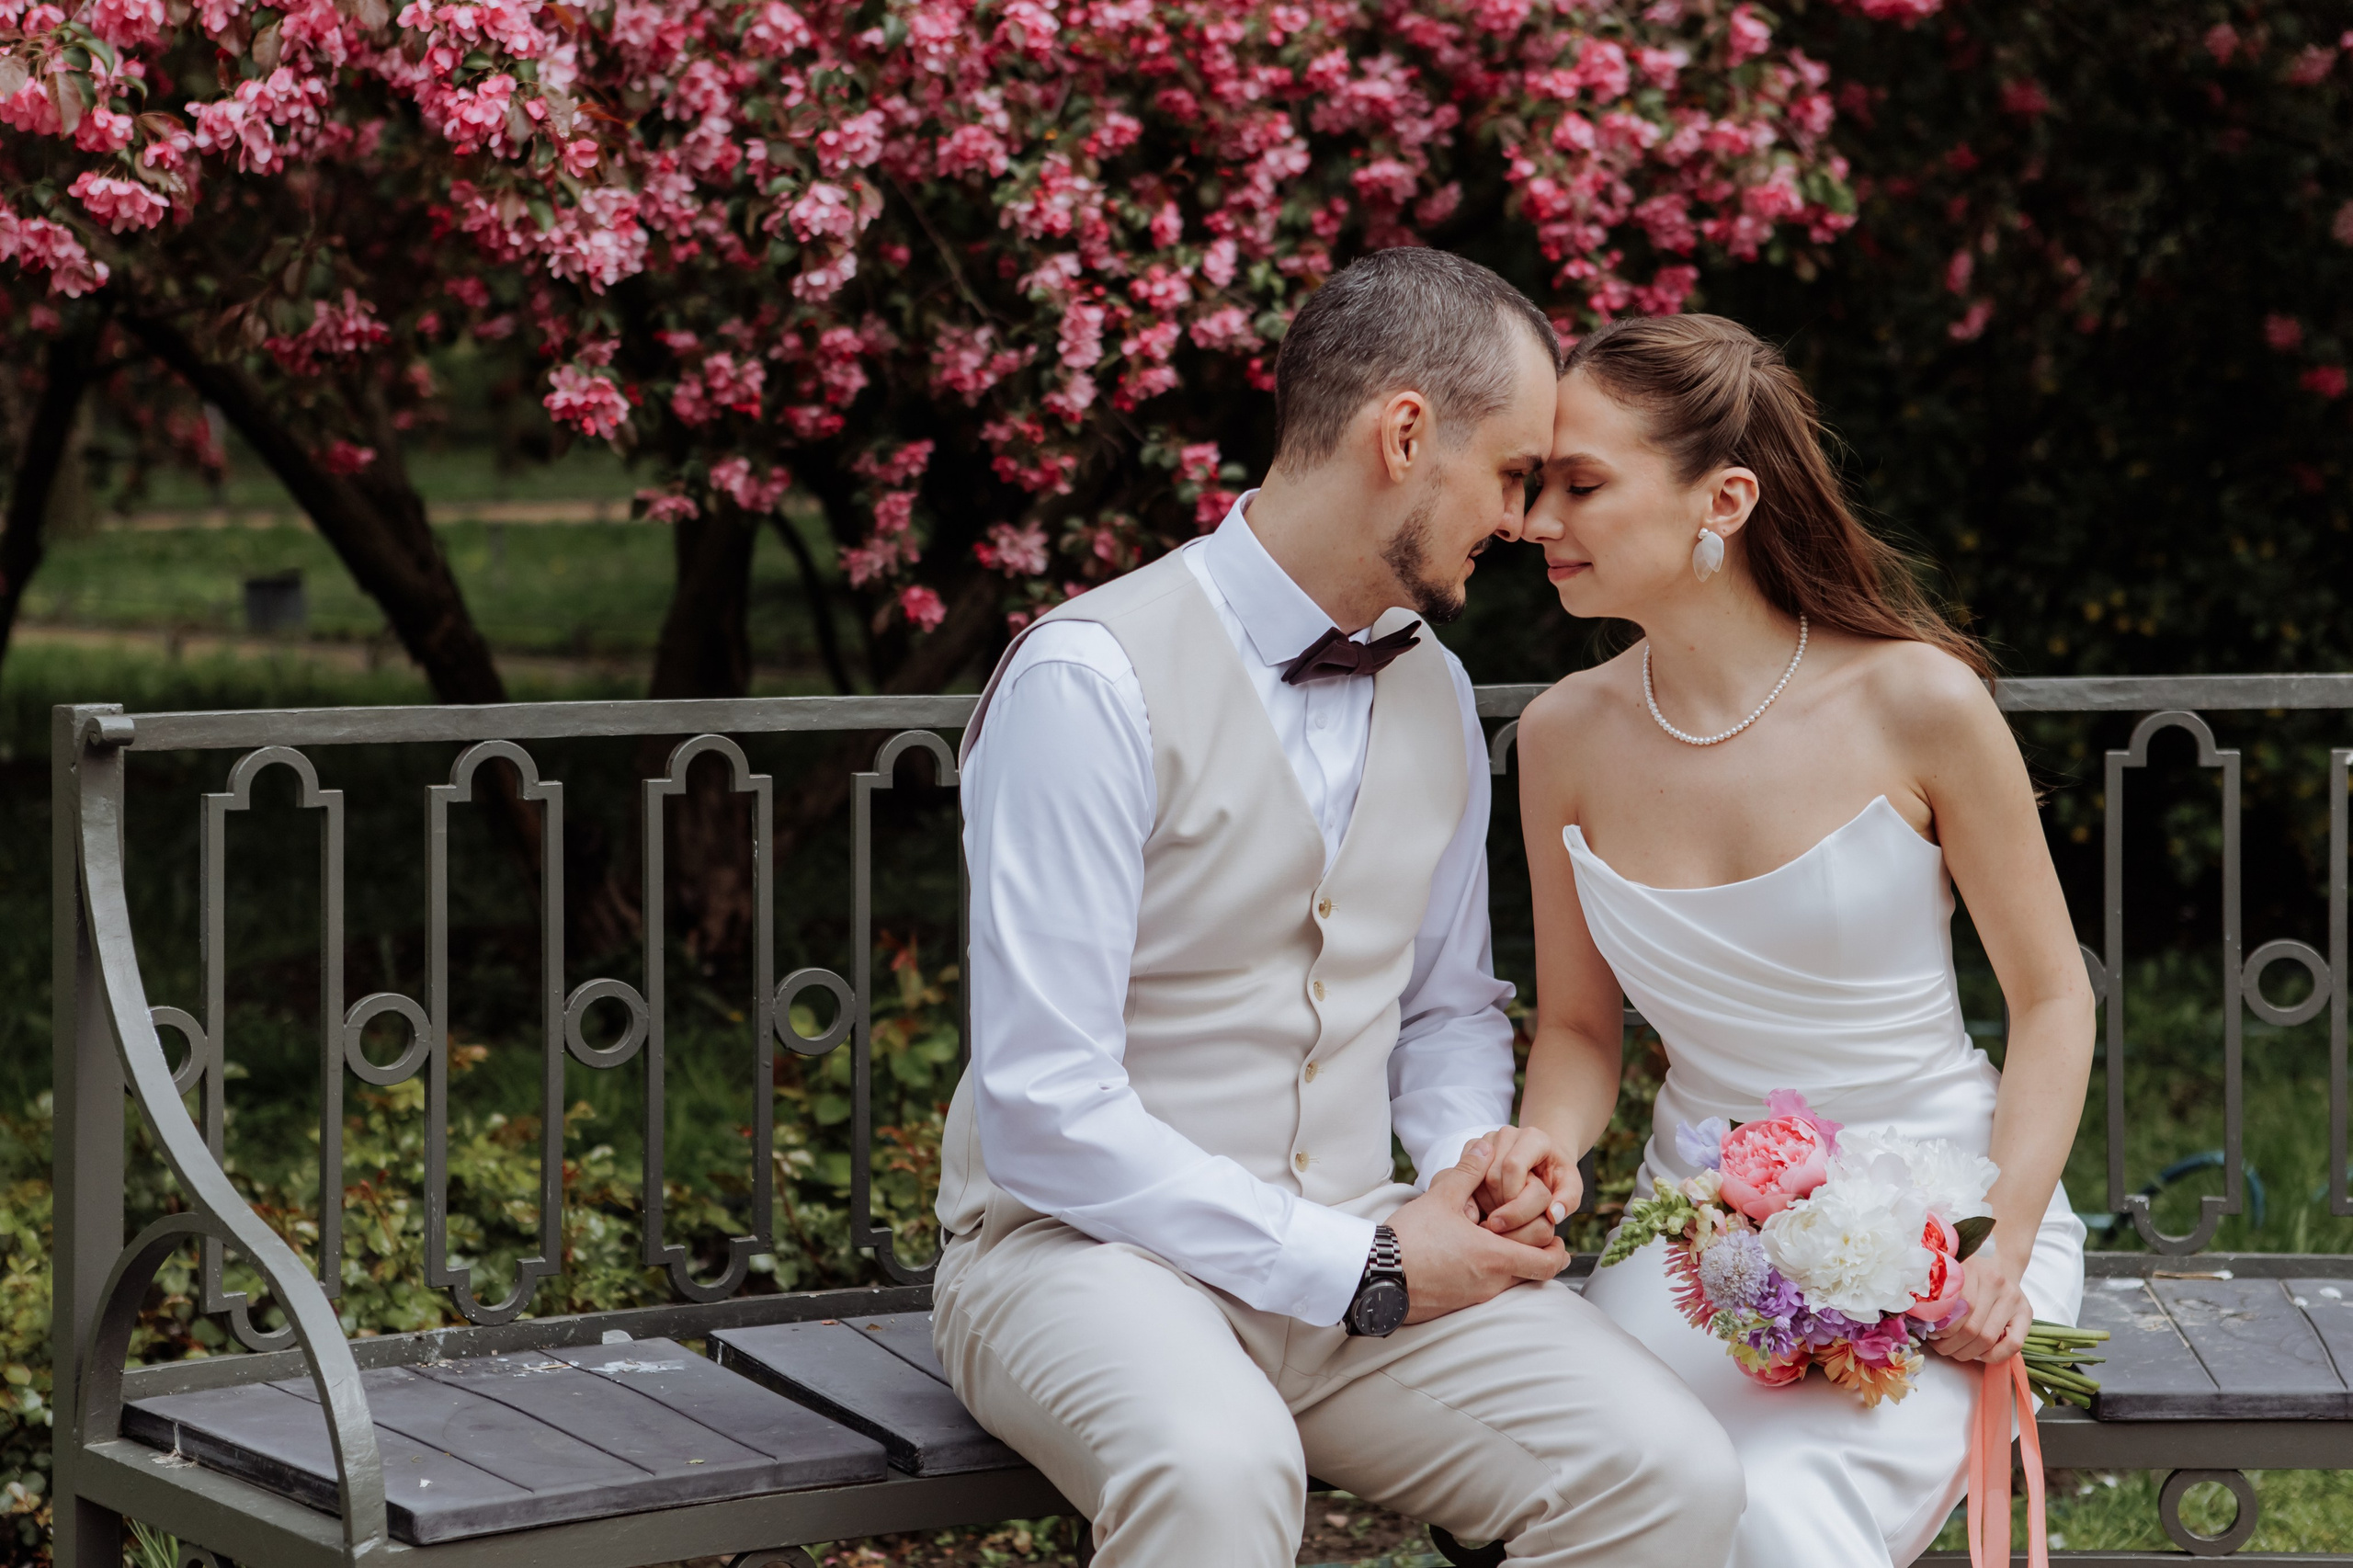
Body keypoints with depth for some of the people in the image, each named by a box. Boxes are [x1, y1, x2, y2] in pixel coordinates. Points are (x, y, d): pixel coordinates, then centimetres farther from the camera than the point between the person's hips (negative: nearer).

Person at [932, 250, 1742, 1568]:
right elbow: (1043, 1111, -18)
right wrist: (1361, 1269, -16)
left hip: (1358, 1251, 6)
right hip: (1086, 1247, -6)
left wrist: (1482, 1155, 1)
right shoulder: (1094, 680, -13)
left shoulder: (1433, 692, 11)